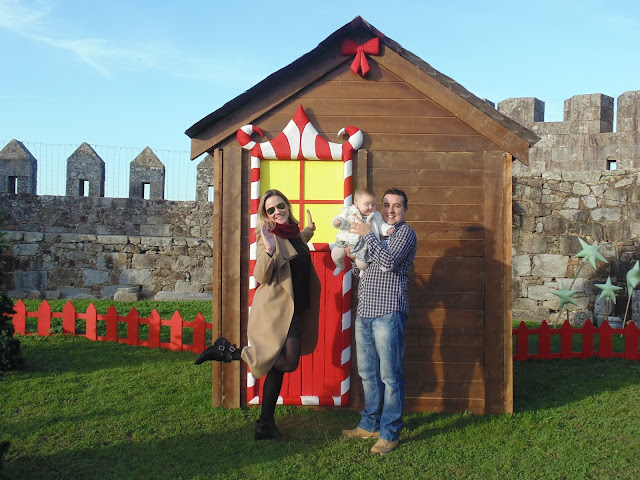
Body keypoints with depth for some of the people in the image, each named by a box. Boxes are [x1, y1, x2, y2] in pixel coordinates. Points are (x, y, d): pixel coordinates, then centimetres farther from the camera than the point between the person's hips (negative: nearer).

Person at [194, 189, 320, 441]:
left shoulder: (293, 232, 13)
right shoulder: (269, 236, -11)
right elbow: (261, 276, -22)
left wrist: (309, 231, 29)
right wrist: (268, 249, -37)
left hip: (292, 310, 8)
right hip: (275, 309, -8)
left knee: (277, 366, 9)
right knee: (287, 363, -16)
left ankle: (265, 425, 17)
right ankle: (225, 350, -6)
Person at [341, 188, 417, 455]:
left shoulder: (405, 233, -2)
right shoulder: (376, 232, 21)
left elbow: (388, 262, -19)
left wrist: (366, 234, -11)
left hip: (388, 312, -8)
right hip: (364, 312, 8)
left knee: (390, 376, -3)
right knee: (368, 373, 15)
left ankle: (389, 433, 5)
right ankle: (369, 425, 27)